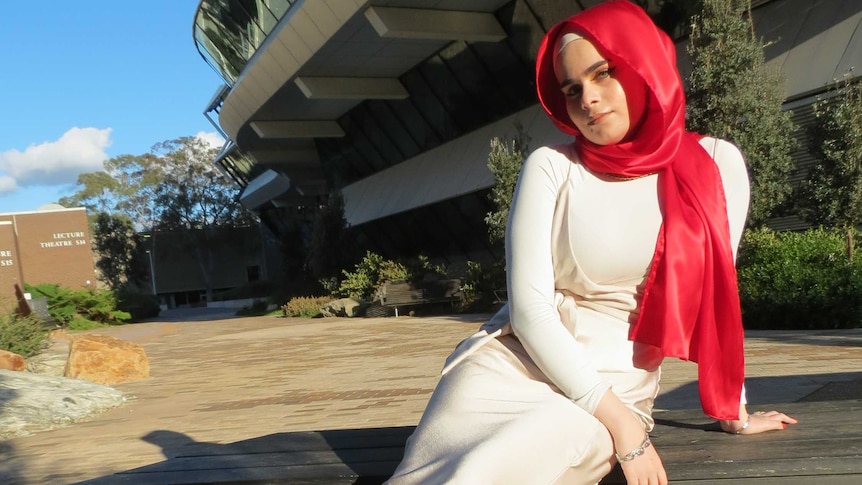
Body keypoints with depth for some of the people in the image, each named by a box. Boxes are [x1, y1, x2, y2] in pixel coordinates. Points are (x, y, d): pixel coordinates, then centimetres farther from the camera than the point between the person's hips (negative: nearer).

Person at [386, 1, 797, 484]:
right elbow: (529, 308, -10)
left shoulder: (715, 164, 2)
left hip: (615, 388, 1)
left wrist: (734, 409, 19)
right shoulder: (552, 167, -3)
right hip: (513, 362, 0)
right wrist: (621, 425, -16)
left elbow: (712, 293, 12)